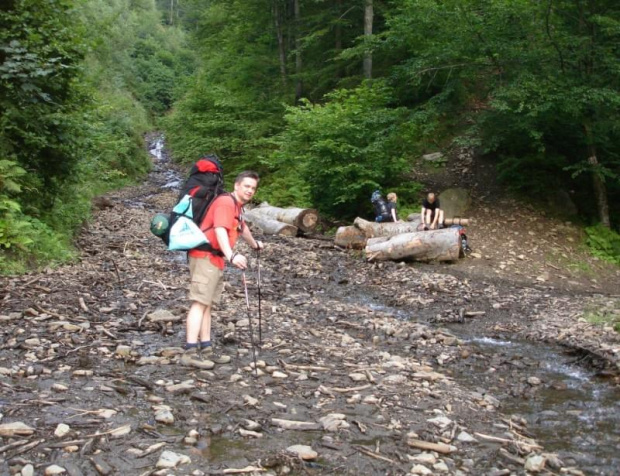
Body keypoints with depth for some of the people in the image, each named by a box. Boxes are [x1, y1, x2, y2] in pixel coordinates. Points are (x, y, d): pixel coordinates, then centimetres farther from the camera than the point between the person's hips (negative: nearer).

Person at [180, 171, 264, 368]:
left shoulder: (237, 206, 20)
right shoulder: (226, 202, -13)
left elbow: (242, 228, 40)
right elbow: (220, 230, -29)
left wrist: (254, 244, 56)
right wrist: (232, 256, -43)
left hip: (216, 259, 10)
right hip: (205, 256, -10)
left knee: (208, 304, 9)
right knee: (200, 303, -15)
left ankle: (206, 349, 12)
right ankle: (190, 352, -20)